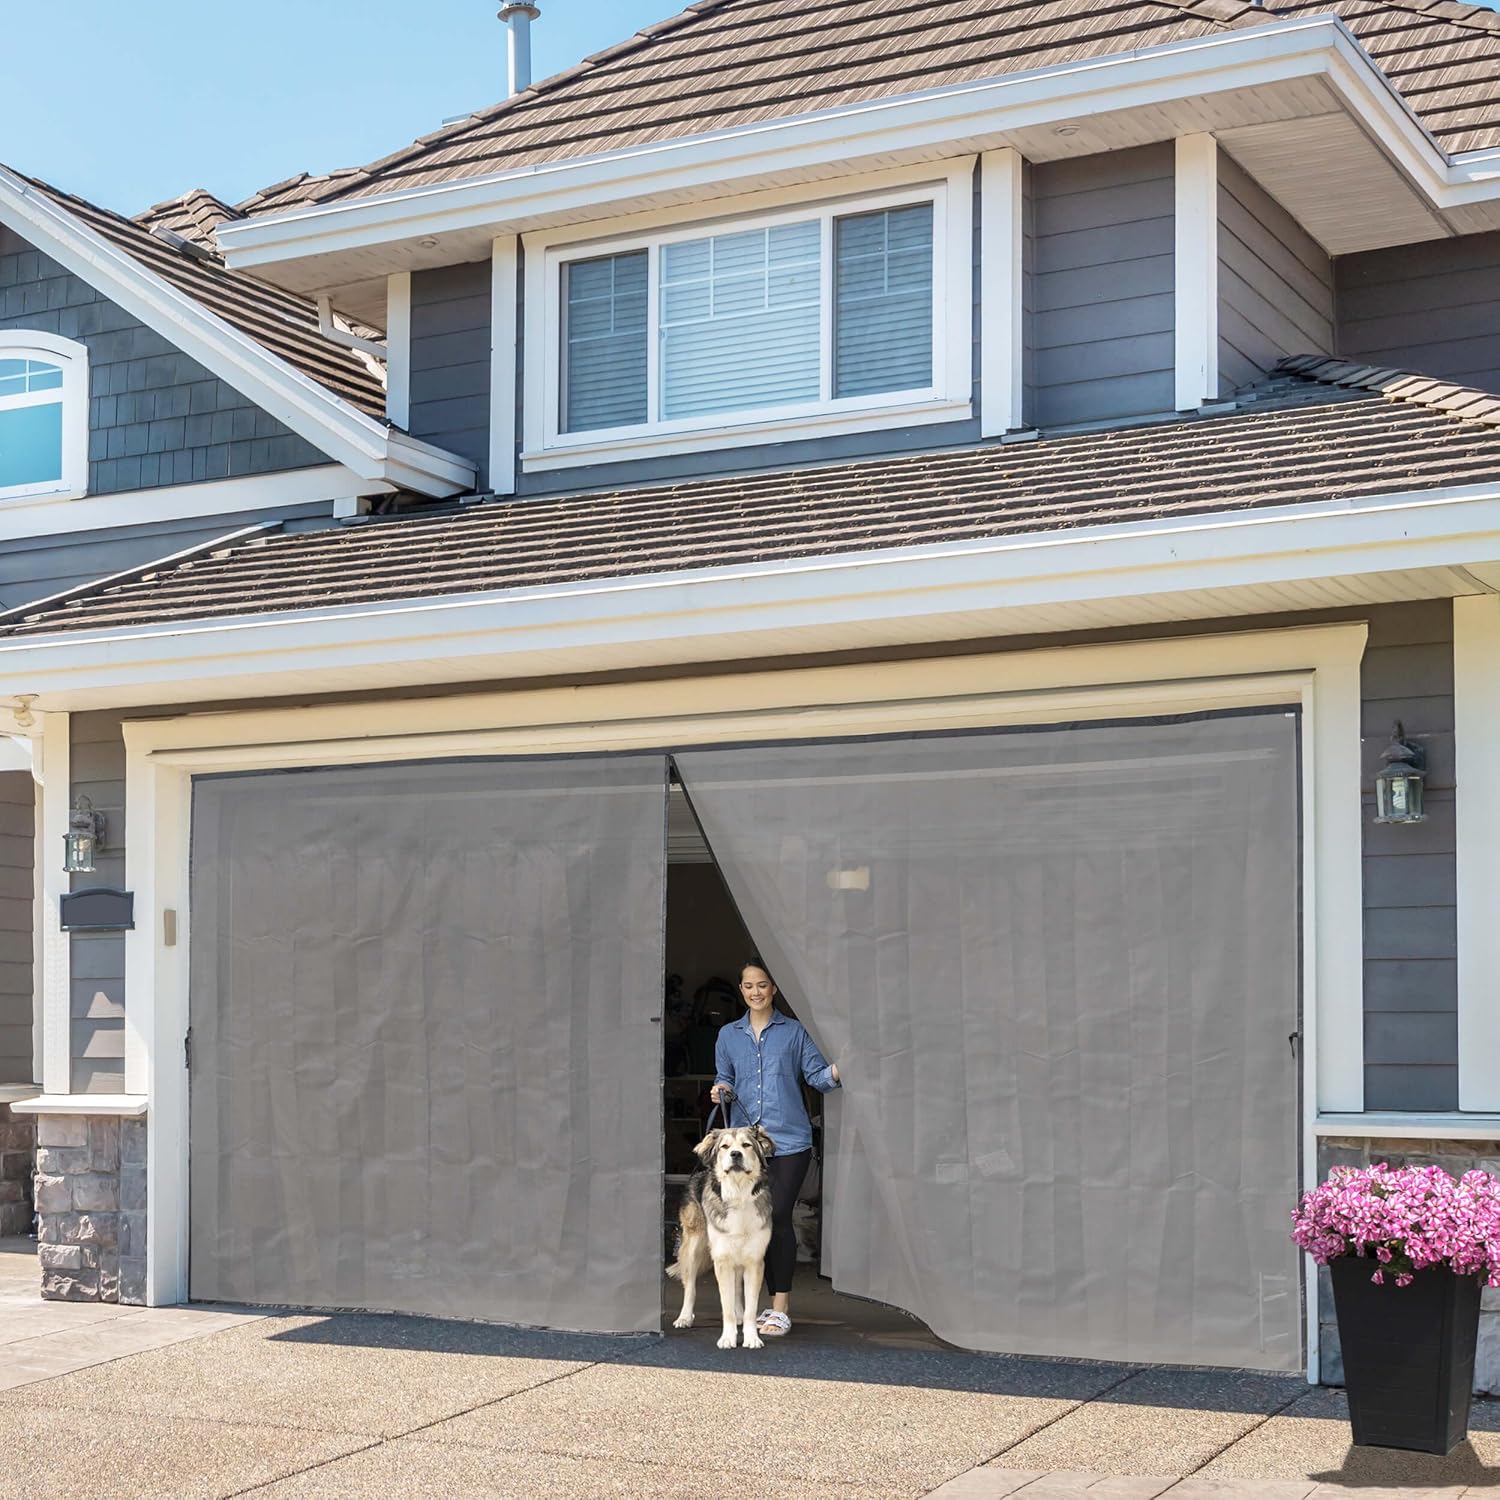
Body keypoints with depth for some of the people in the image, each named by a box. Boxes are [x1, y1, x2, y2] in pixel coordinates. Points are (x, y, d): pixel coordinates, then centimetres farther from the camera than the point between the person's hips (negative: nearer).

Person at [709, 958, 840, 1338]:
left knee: (778, 1217, -10)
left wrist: (836, 1072, -21)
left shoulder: (793, 1031, 5)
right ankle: (775, 1303, 15)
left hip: (788, 1139, -3)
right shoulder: (729, 1035, 14)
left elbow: (816, 1073, 0)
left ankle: (780, 1309, -6)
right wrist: (721, 1090, -2)